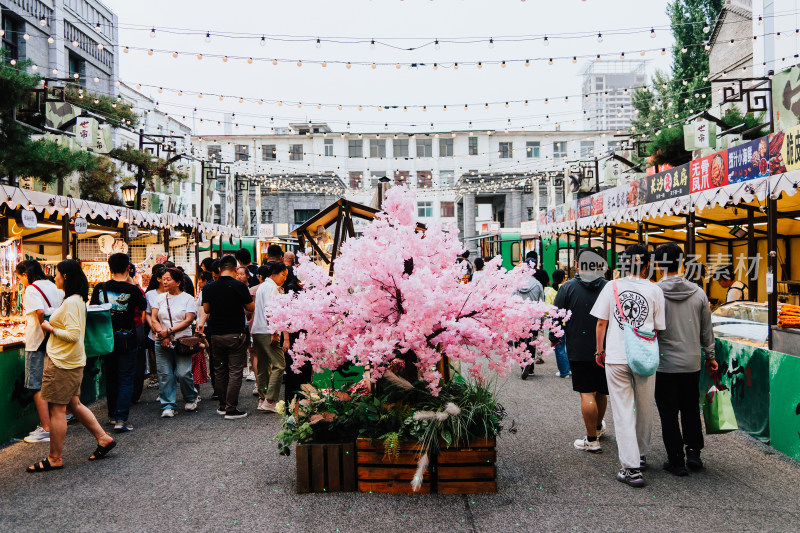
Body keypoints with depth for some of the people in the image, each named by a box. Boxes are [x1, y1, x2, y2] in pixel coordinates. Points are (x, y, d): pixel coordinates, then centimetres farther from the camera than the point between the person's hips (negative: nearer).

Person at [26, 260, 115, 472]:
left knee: (57, 409, -1)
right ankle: (103, 438, 20)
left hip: (62, 362, -10)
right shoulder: (78, 300, 12)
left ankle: (55, 458, 9)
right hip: (72, 361, 10)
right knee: (74, 404, 16)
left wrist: (50, 328, -13)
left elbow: (73, 335, -24)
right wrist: (52, 325, 11)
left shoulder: (70, 302, -18)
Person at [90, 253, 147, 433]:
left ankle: (112, 415, 26)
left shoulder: (99, 288, -4)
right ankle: (121, 418, -6)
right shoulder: (132, 289, -12)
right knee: (126, 379, 2)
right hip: (126, 339, -3)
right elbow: (143, 306, 5)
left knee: (110, 378, 17)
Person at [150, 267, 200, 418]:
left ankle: (191, 398, 17)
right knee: (165, 374, -1)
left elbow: (188, 320, -5)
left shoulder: (187, 298, 3)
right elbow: (153, 319, 7)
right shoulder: (160, 298, 13)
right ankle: (168, 406, 7)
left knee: (183, 373, -9)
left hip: (182, 341, -3)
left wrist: (169, 331, -12)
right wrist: (162, 334, -8)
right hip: (162, 342, 3)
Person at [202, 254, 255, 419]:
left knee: (220, 371, 16)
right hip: (235, 335, -4)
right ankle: (231, 409, -2)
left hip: (216, 335, 4)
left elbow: (206, 309, 11)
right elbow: (251, 308, -3)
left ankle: (222, 406, 24)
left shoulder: (209, 288, 0)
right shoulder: (239, 286, -12)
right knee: (235, 372, 0)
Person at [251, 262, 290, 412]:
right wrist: (273, 332, -19)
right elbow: (269, 309, -18)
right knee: (279, 364, -10)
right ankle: (270, 401, -12)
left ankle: (262, 400, 15)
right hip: (266, 332, -10)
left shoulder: (263, 286, 23)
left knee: (264, 366, 12)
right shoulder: (271, 287, -8)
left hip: (257, 331, 10)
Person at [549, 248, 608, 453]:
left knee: (587, 393, -1)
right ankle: (598, 426, 41)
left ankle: (592, 440, 1)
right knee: (602, 391, 18)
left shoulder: (567, 288, -6)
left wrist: (554, 338, 13)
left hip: (578, 350, -3)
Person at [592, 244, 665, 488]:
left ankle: (631, 468, 0)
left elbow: (601, 323, 2)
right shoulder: (655, 290, -1)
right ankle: (641, 455, 34)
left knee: (623, 412, 3)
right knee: (644, 410, 18)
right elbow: (658, 328, 2)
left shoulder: (612, 286, -1)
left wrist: (599, 350, 13)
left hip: (616, 358, -1)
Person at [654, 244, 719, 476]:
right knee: (691, 409, 19)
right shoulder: (698, 292, 0)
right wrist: (710, 356, 20)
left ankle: (676, 461, 11)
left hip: (665, 364, -3)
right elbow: (706, 330, 8)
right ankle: (694, 452, 19)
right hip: (692, 363, 4)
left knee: (669, 413, 6)